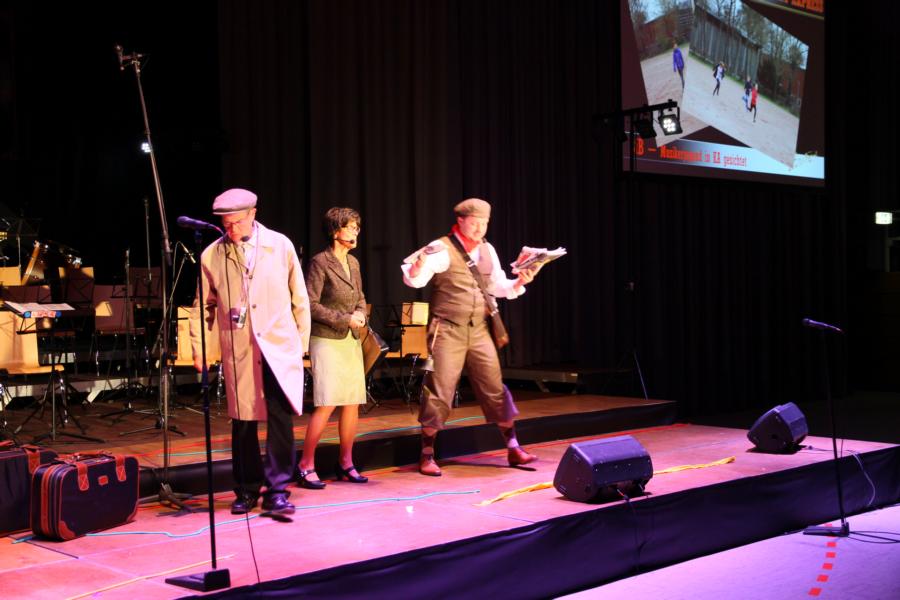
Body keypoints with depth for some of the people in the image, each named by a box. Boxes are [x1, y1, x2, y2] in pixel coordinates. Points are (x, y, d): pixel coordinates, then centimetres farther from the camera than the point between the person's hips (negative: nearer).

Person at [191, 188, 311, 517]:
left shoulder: (280, 245, -1)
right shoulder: (211, 255, 1)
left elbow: (299, 298, 6)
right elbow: (203, 306, 10)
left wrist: (302, 342, 7)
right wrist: (198, 350, 9)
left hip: (279, 346, -1)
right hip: (237, 351, 1)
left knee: (280, 416, -8)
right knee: (242, 421, 7)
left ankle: (277, 490, 0)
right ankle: (246, 490, 20)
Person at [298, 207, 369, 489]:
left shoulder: (353, 262, 12)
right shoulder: (320, 262, -9)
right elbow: (310, 304, -13)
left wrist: (360, 313, 0)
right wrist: (344, 319, -14)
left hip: (351, 341, 7)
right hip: (327, 341, -7)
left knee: (353, 403, 6)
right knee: (326, 405, -12)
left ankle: (346, 463, 18)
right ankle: (306, 465, -2)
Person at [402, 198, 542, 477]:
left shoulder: (488, 250, 11)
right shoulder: (442, 248, -9)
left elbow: (499, 287, 20)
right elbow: (413, 280, -20)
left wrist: (520, 282, 0)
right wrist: (420, 263, -42)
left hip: (478, 330, 5)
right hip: (447, 331, -5)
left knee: (494, 388, 7)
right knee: (439, 391, -5)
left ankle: (513, 448, 16)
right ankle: (427, 456, 7)